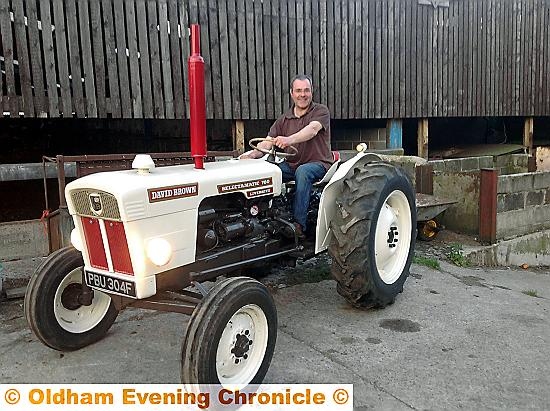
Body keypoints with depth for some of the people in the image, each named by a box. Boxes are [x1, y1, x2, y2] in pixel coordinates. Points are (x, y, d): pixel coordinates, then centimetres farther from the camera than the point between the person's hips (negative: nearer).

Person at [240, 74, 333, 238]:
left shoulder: (321, 111, -2)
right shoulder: (283, 120, 12)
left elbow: (312, 129, -24)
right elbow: (267, 143, 1)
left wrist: (289, 140, -44)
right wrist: (252, 154, -22)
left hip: (318, 164, -4)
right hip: (291, 165, 5)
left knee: (303, 171, -38)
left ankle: (299, 223, -33)